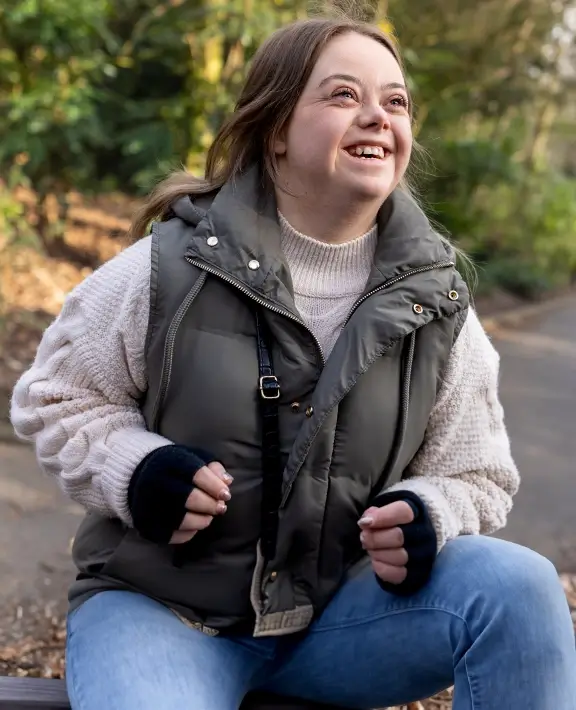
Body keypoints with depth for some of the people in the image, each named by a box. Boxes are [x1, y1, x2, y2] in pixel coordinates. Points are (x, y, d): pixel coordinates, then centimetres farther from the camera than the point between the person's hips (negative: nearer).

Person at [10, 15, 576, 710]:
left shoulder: (435, 305, -2)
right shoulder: (169, 268, -9)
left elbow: (474, 477, 7)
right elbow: (54, 396, 2)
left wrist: (425, 517, -17)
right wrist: (134, 469, -18)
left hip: (337, 612, 3)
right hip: (160, 608, -2)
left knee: (517, 587, -21)